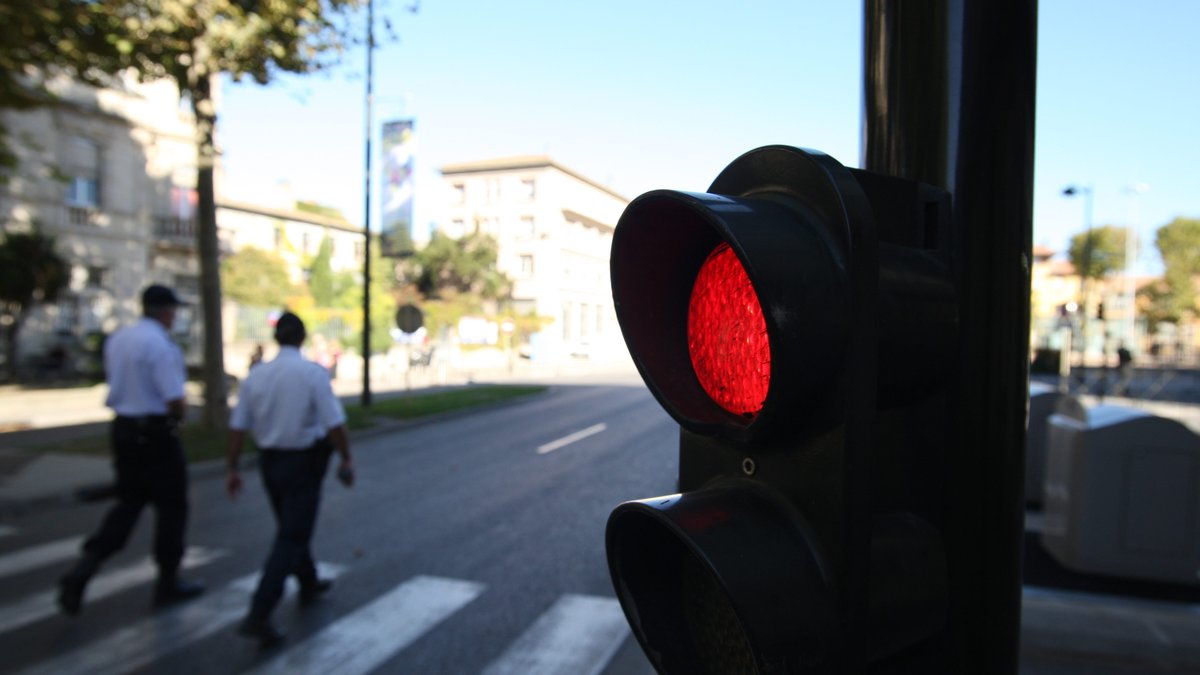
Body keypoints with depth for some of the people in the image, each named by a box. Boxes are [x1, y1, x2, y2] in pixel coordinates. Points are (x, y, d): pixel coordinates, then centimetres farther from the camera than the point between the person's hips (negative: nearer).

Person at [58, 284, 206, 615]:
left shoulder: (117, 339, 6)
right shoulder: (161, 344, -19)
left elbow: (117, 384, 15)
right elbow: (174, 399, -22)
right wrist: (178, 417, 0)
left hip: (123, 428, 7)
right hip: (156, 433, -7)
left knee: (128, 503, 18)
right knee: (171, 506, 8)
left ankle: (83, 569, 3)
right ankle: (168, 582, 19)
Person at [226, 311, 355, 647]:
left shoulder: (256, 375, -1)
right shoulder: (313, 373, -15)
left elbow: (238, 427, 1)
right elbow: (334, 424, -17)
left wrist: (232, 469, 9)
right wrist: (347, 459, -5)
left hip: (269, 461, 6)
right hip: (303, 462, -6)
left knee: (292, 528, 23)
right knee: (291, 539, -1)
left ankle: (309, 585, 42)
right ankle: (258, 615, -8)